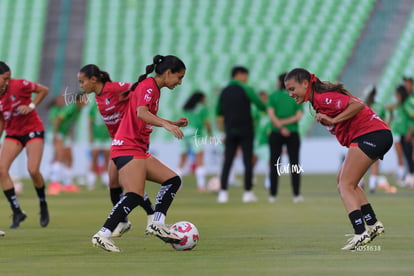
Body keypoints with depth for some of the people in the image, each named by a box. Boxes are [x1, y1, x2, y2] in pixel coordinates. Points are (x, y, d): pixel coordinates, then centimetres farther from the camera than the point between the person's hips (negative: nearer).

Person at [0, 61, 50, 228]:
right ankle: (17, 212, -7)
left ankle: (43, 205, 9)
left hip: (33, 130, -4)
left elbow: (44, 90, -4)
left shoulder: (19, 85, -17)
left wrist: (31, 106, -15)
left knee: (33, 170, -19)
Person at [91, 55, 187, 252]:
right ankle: (103, 235, -23)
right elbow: (141, 113, -27)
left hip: (139, 150, 10)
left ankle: (157, 224, 2)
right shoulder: (148, 86, -10)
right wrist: (166, 124, -38)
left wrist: (174, 123, 21)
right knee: (134, 196, -21)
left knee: (173, 180, 7)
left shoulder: (153, 88, 19)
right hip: (128, 149, -10)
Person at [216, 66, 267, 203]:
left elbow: (218, 112, 19)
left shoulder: (224, 92, 10)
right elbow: (260, 104, -7)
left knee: (227, 162, 3)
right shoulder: (245, 89, -5)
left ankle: (223, 193, -7)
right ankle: (248, 193, 0)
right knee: (248, 162, 1)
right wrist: (268, 110, 13)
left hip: (230, 132, 4)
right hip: (245, 131, -4)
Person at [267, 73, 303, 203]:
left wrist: (281, 127, -13)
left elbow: (271, 114, -11)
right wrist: (284, 122, -8)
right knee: (294, 164, 5)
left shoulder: (273, 96, 0)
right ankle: (296, 195, 0)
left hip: (276, 134, 0)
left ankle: (273, 195, 2)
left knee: (274, 164, 5)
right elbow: (298, 116, -7)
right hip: (293, 134, 0)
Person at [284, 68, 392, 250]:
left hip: (370, 134, -11)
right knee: (343, 180, 17)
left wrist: (333, 120, -26)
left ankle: (360, 233, -23)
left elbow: (358, 105, -23)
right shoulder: (318, 100, 16)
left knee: (345, 184, -12)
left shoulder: (323, 98, -14)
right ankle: (372, 224, 15)